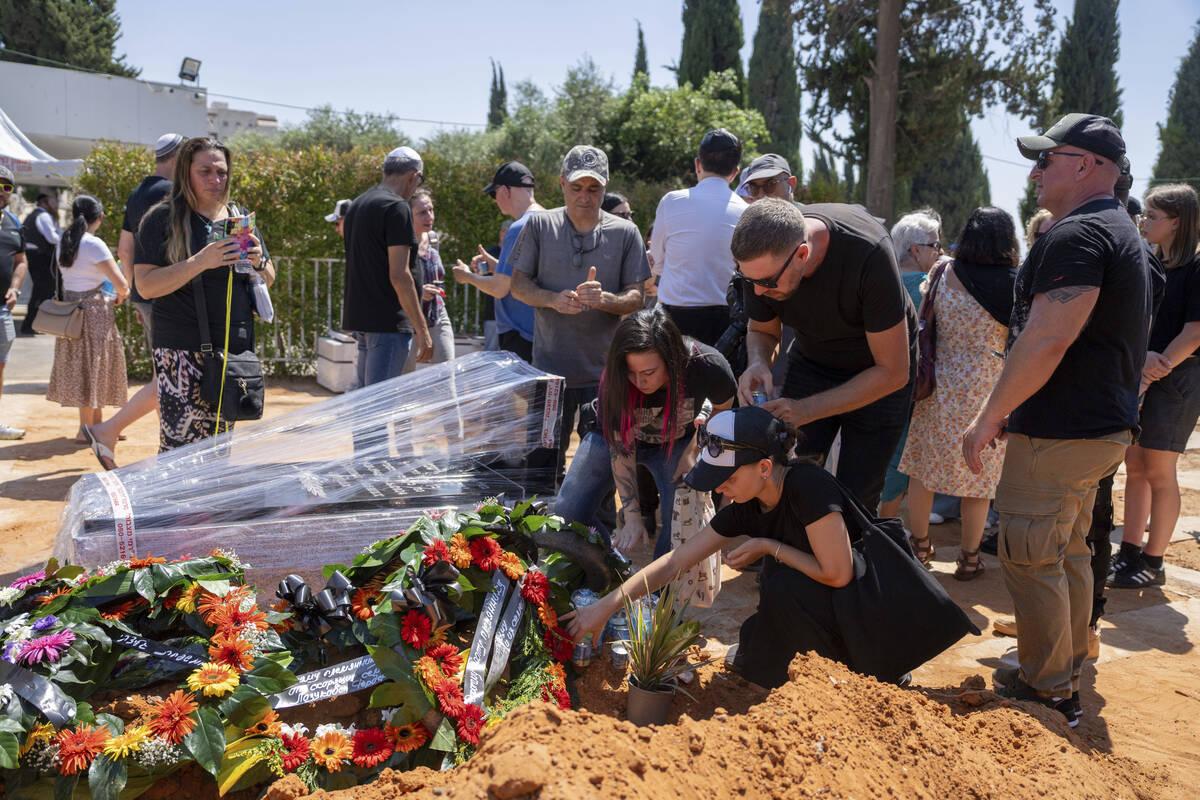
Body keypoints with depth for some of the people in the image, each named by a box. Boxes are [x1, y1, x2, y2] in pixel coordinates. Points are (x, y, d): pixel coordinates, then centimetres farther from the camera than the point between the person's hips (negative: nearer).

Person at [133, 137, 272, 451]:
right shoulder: (163, 218, 1)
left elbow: (269, 280, 20)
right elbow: (146, 286, -8)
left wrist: (257, 262, -3)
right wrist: (201, 262, -18)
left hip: (235, 349, 4)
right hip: (182, 352, -4)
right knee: (179, 445, -10)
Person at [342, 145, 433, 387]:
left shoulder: (357, 204, 17)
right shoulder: (396, 207, -12)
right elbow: (399, 274, -18)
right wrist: (422, 329, -15)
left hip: (360, 318, 9)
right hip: (388, 322, -9)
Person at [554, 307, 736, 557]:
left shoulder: (707, 366, -33)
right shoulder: (615, 380, -33)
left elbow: (723, 408, -7)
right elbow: (620, 448, -22)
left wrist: (694, 450, -15)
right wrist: (632, 517, -22)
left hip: (676, 442, 0)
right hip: (613, 435, 0)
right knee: (567, 513, -11)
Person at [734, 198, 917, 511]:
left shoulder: (869, 252, -36)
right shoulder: (763, 257, -22)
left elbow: (893, 373, -28)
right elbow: (762, 330, 0)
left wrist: (807, 410, -32)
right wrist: (758, 363, -23)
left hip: (877, 368, -3)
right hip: (810, 362, 4)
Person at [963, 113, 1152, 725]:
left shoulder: (1077, 235, -18)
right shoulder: (1120, 232, 17)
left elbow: (1047, 340, -26)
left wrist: (989, 417, -18)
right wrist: (1012, 412, 21)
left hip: (1060, 434, -11)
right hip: (1101, 424, 11)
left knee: (1030, 558, -1)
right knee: (1069, 552, 20)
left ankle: (1049, 688, 10)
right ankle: (1069, 666, 33)